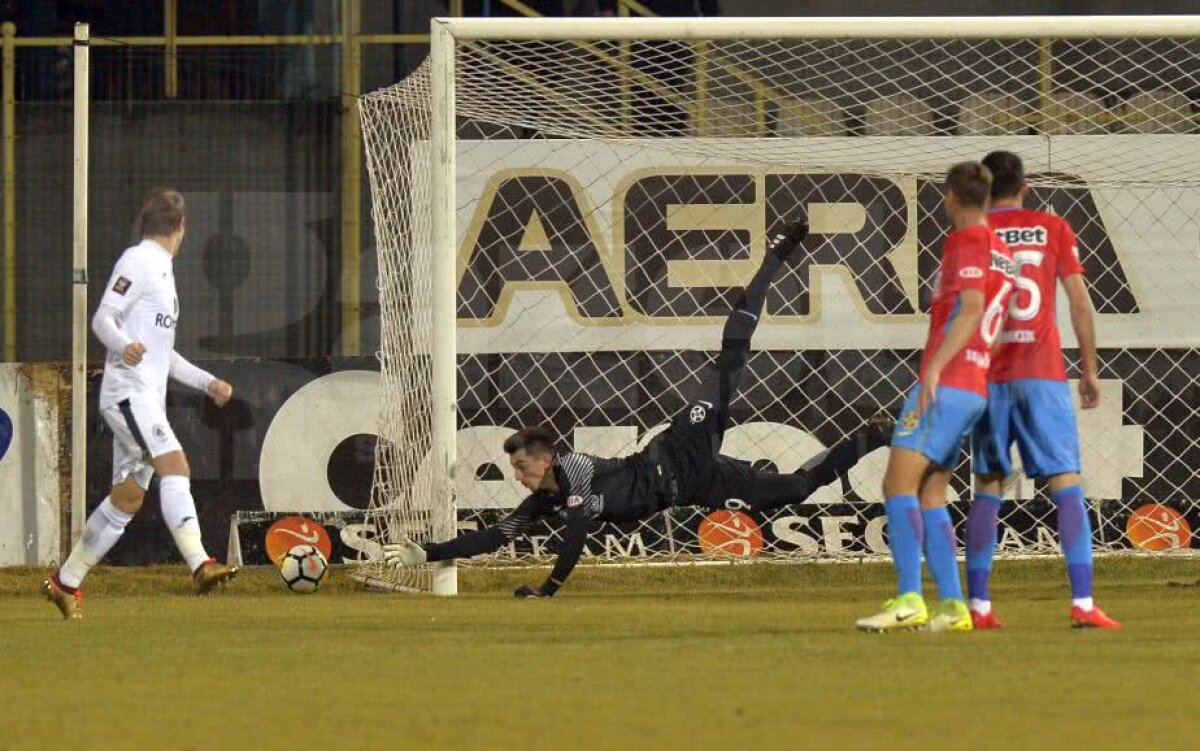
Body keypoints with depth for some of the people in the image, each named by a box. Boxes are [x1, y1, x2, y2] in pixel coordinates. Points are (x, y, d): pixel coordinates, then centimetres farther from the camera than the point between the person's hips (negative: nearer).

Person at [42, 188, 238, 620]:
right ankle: (199, 565, -38)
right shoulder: (138, 262, -5)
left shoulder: (162, 270, 24)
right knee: (175, 466, -24)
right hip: (129, 391, -10)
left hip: (149, 398, 10)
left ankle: (66, 582, 17)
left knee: (128, 497, 8)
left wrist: (206, 382, 26)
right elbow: (102, 319, -14)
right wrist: (124, 346, -34)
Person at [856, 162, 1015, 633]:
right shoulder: (1002, 254, 21)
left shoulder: (968, 242, -6)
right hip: (976, 389, 9)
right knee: (929, 494, 9)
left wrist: (935, 366, -28)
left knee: (899, 483, -14)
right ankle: (952, 607, 2)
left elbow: (971, 309, -20)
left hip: (947, 383, -9)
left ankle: (909, 600, -25)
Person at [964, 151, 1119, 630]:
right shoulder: (1052, 229, 5)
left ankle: (979, 606, 4)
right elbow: (1079, 301, 2)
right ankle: (1082, 603, -14)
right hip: (1043, 373, -1)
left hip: (987, 374, 1)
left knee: (987, 490, 9)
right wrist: (1090, 368, 10)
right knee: (1067, 487, -3)